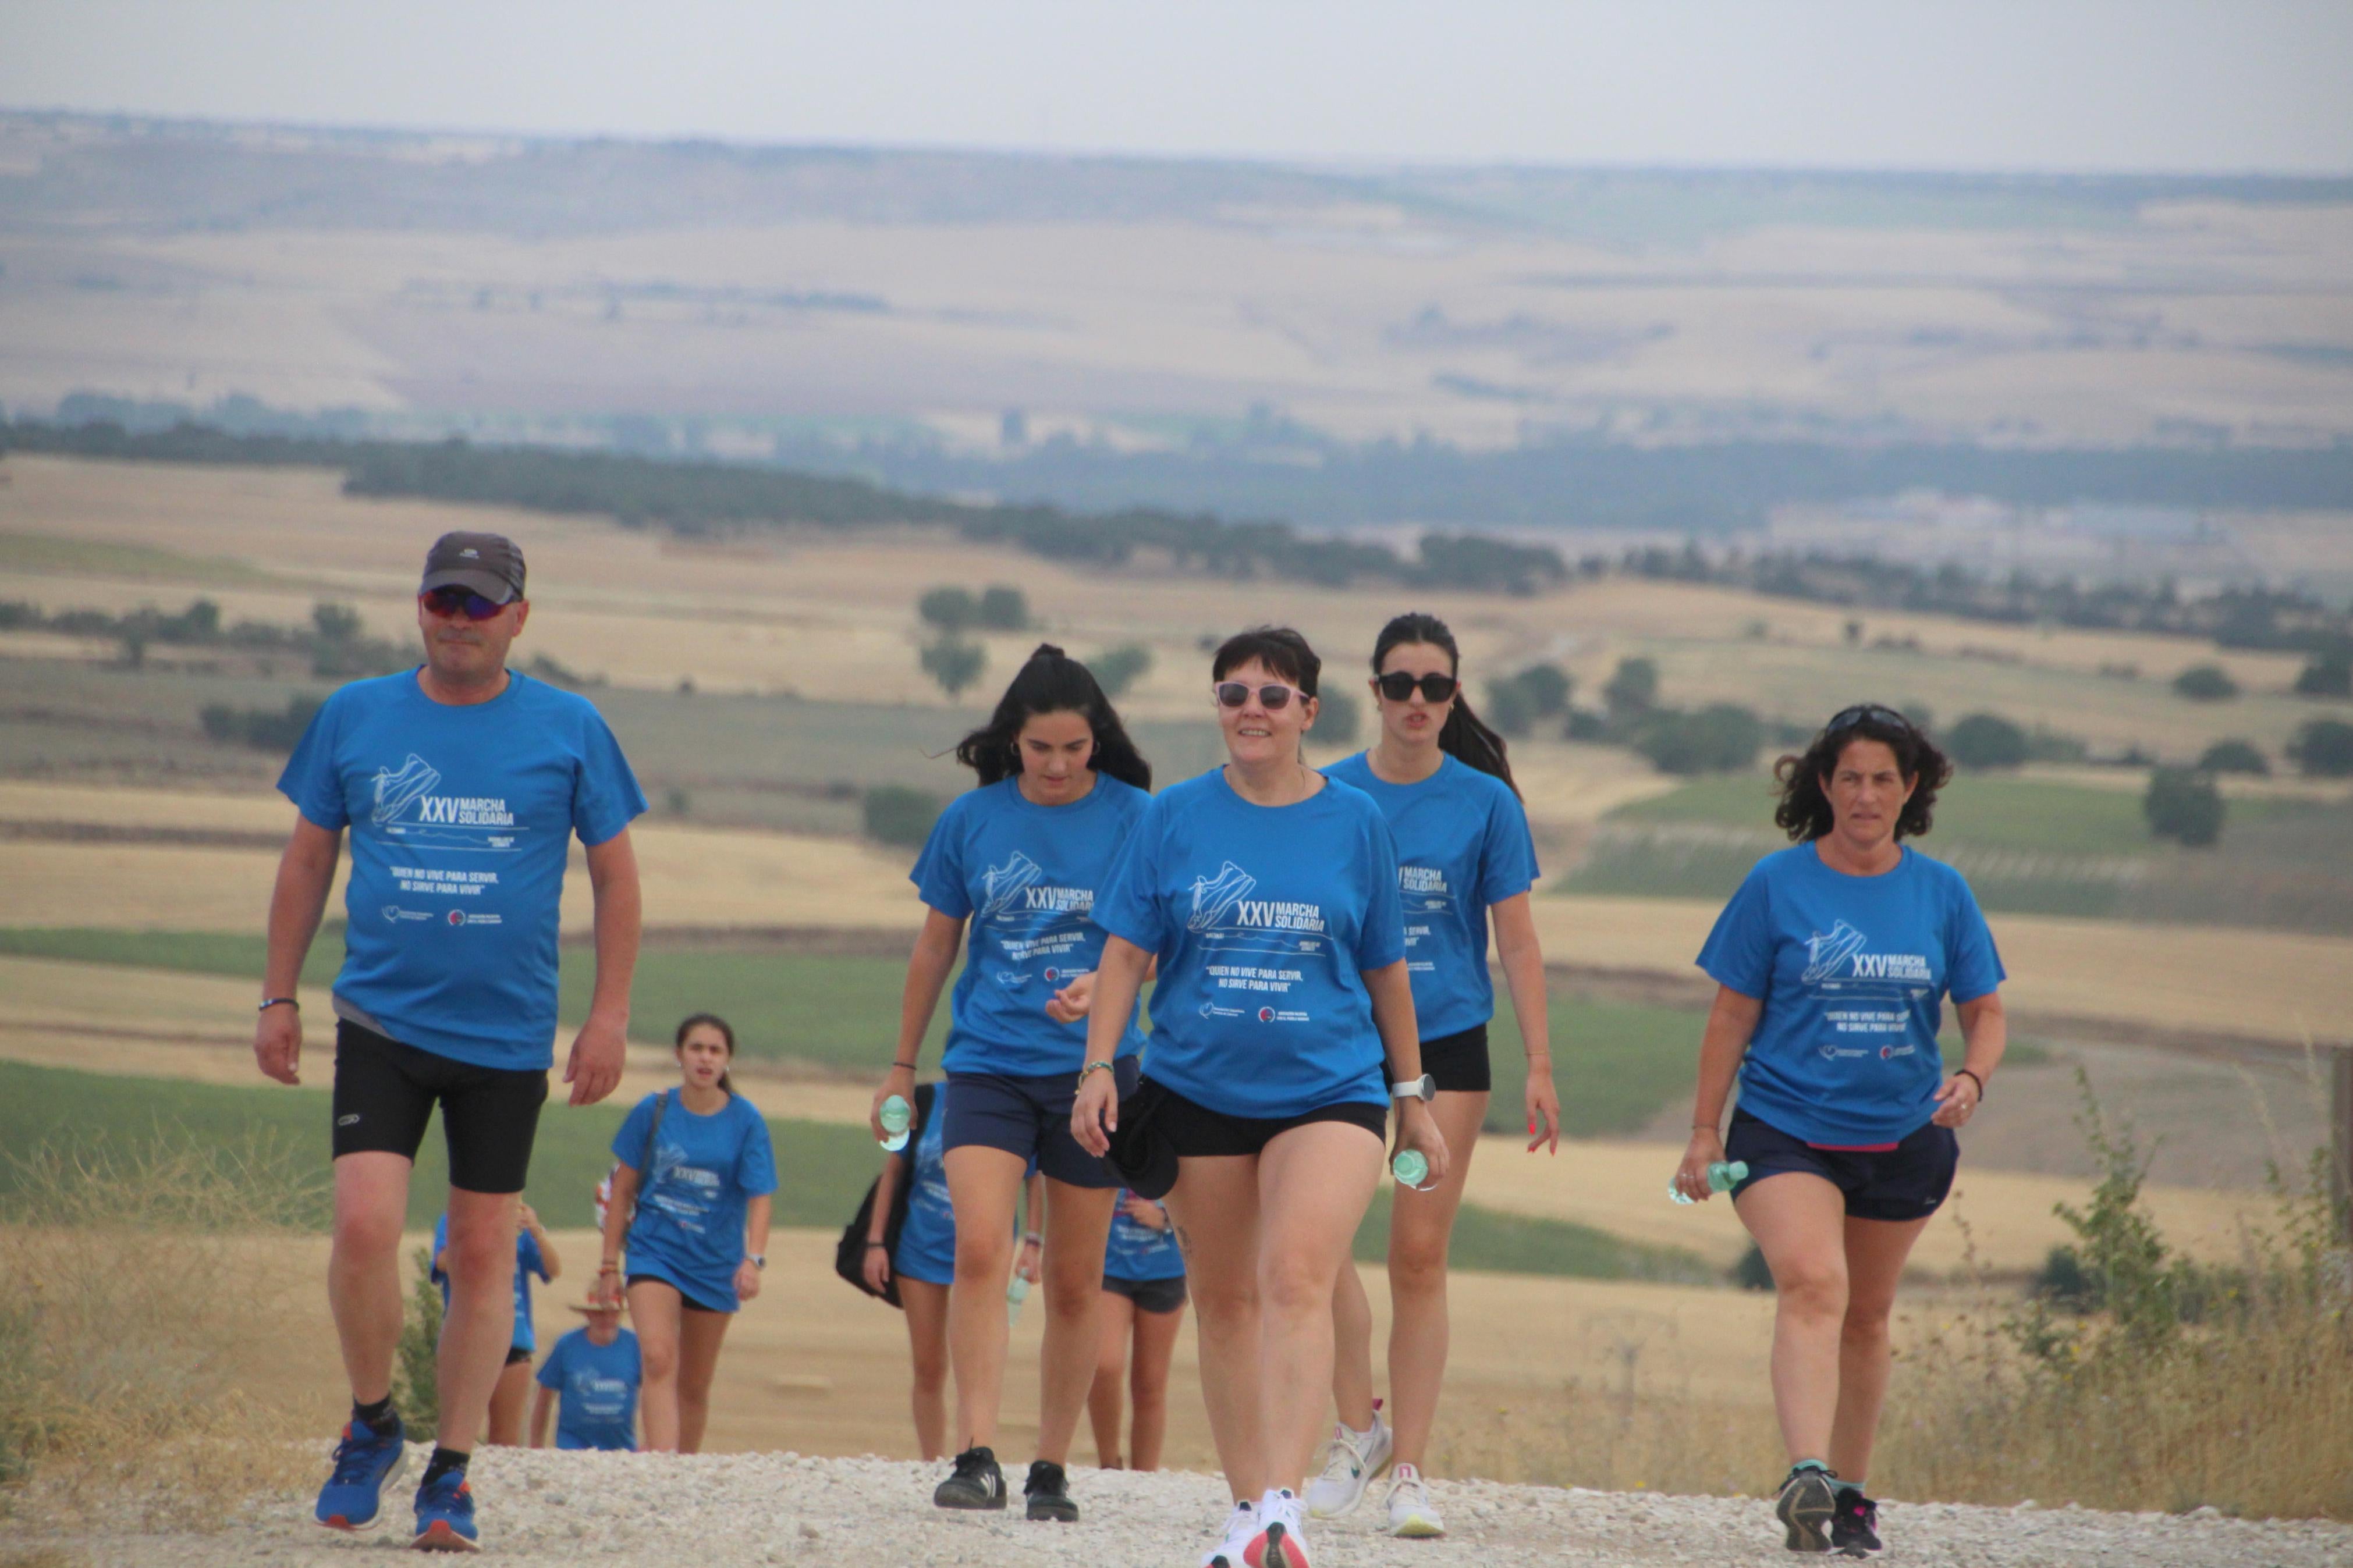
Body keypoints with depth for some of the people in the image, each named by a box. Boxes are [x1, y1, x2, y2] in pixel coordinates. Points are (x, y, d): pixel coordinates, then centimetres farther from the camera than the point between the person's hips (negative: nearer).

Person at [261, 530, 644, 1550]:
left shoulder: (567, 730, 1)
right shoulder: (353, 718, 4)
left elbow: (615, 872, 7)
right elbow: (309, 858, 13)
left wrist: (609, 1016, 1)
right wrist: (278, 996, 10)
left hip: (507, 1033, 0)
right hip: (382, 1016, 0)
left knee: (483, 1251, 4)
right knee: (364, 1225, -15)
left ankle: (451, 1475, 14)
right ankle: (370, 1425, 7)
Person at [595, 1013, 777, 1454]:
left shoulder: (746, 1120, -3)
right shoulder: (653, 1112, -2)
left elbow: (759, 1198, -7)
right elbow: (623, 1190, 5)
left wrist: (753, 1259, -23)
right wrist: (610, 1265, 6)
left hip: (715, 1264, 1)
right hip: (654, 1252, -1)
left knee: (694, 1385, 10)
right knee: (659, 1360, -21)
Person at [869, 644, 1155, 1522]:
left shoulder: (1133, 818, -1)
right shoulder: (972, 820, 3)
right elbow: (936, 946, 14)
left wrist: (1099, 986, -26)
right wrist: (902, 1066, 18)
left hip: (1091, 1067, 0)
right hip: (987, 1062, 0)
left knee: (1075, 1283, 5)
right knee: (980, 1250, -18)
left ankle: (1051, 1471, 16)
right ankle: (976, 1457, -20)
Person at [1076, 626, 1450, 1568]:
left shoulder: (1354, 822, 3)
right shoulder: (1174, 818, 3)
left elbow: (1385, 970, 11)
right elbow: (1127, 953, 4)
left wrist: (1413, 1098, 15)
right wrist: (1099, 1067, -6)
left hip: (1329, 1088, -2)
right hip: (1198, 1090, 2)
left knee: (1297, 1278, -20)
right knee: (1223, 1297, 8)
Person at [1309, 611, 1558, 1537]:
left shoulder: (1485, 801, 1)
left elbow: (1518, 943, 4)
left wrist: (1539, 1066, -1)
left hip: (1447, 1042, -1)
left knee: (1420, 1254, -2)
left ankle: (1408, 1470, 3)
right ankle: (1358, 1426, 6)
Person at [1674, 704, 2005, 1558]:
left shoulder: (1941, 893, 4)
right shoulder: (1778, 885, -2)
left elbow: (1985, 1012, 9)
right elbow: (1733, 1015, 3)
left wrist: (1970, 1078, -13)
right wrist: (1705, 1132, 2)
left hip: (1902, 1137, 3)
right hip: (1786, 1128, -3)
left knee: (1865, 1318, 14)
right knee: (1812, 1282, -25)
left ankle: (1851, 1494, 29)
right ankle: (1806, 1475, -38)